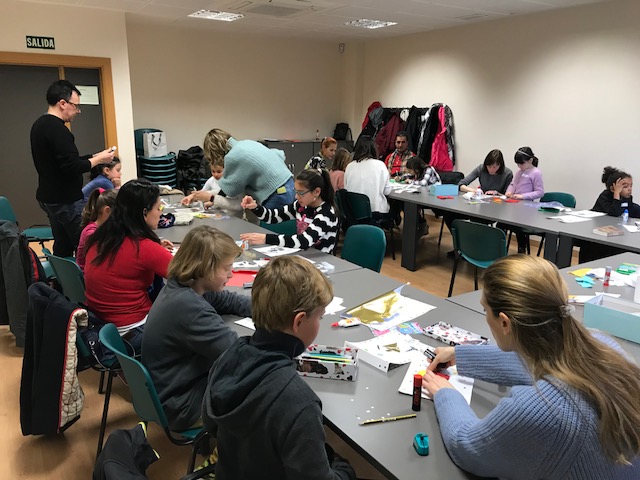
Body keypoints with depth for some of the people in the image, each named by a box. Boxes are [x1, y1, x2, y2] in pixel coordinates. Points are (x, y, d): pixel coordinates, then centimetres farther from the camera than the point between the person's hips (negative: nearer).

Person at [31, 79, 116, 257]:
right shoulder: (57, 129, -19)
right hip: (66, 200, -10)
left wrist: (93, 157, 12)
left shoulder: (39, 125, 12)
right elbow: (72, 167, -24)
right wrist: (98, 160, -10)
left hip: (49, 197, 10)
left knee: (62, 249, 14)